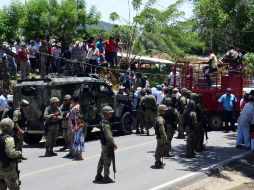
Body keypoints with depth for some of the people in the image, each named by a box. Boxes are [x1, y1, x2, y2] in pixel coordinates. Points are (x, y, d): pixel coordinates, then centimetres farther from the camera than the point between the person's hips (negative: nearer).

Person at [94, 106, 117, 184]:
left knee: (102, 160, 16)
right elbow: (109, 136, -25)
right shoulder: (106, 123, -21)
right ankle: (106, 178, 4)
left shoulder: (103, 122, 11)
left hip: (104, 144, 10)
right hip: (107, 145, -10)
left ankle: (98, 176, 24)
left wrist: (112, 144, 20)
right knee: (107, 161, -3)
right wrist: (114, 144, -17)